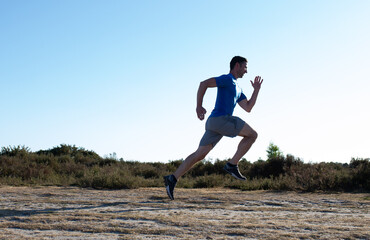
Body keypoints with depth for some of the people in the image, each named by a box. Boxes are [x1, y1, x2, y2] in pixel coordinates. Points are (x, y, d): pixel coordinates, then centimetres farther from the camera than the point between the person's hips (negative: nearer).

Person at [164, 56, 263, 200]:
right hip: (221, 118, -9)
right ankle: (232, 165, -6)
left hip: (213, 123, 9)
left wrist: (256, 90, 22)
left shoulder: (237, 89, 30)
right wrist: (199, 106, -16)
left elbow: (248, 108, 27)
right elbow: (204, 84, -11)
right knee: (252, 135, -2)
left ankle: (173, 179, -3)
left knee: (199, 155, 3)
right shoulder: (227, 79, 0)